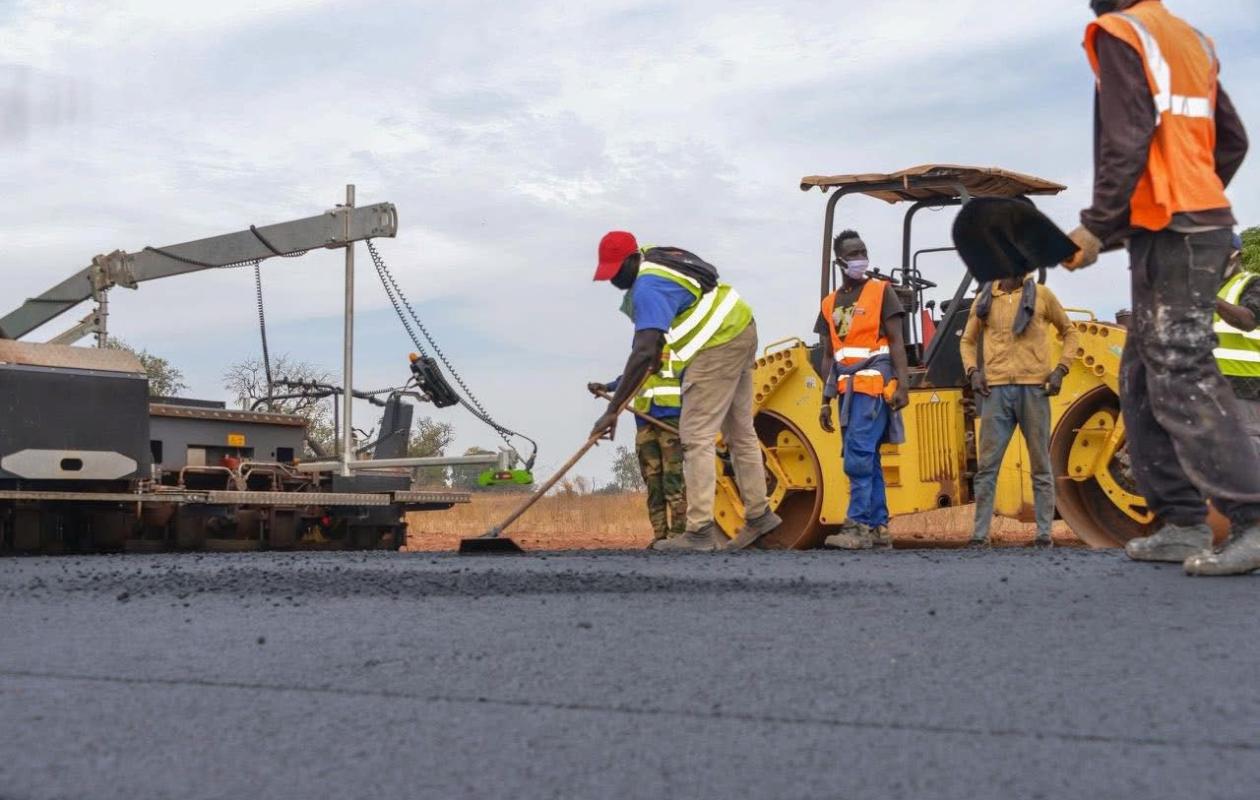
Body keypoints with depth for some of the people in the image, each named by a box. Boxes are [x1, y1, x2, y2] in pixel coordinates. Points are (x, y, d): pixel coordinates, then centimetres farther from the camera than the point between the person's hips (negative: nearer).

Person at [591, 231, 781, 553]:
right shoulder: (652, 259, 7)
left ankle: (700, 532, -12)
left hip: (718, 348, -11)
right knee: (739, 432, 18)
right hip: (741, 333, 11)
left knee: (697, 437, -10)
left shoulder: (648, 288, -24)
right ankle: (758, 515, 27)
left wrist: (612, 410, -33)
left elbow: (643, 354, -33)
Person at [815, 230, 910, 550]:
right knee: (867, 460, 8)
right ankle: (878, 527, 12)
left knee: (858, 458, -15)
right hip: (848, 390, 6)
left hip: (874, 386, -6)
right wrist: (826, 400, 13)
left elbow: (896, 342, -3)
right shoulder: (830, 303, 16)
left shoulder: (881, 291, 2)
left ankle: (858, 527, -15)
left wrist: (902, 385, -13)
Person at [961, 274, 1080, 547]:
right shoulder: (985, 299, 10)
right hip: (996, 390, 1)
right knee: (987, 463, -1)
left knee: (1040, 464, 5)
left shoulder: (1041, 295, 6)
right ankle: (980, 532, 4)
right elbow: (968, 340, 19)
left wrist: (1060, 369, 1)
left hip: (1033, 388, -1)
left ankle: (1044, 532, 10)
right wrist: (973, 370, 1)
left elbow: (1069, 332, 14)